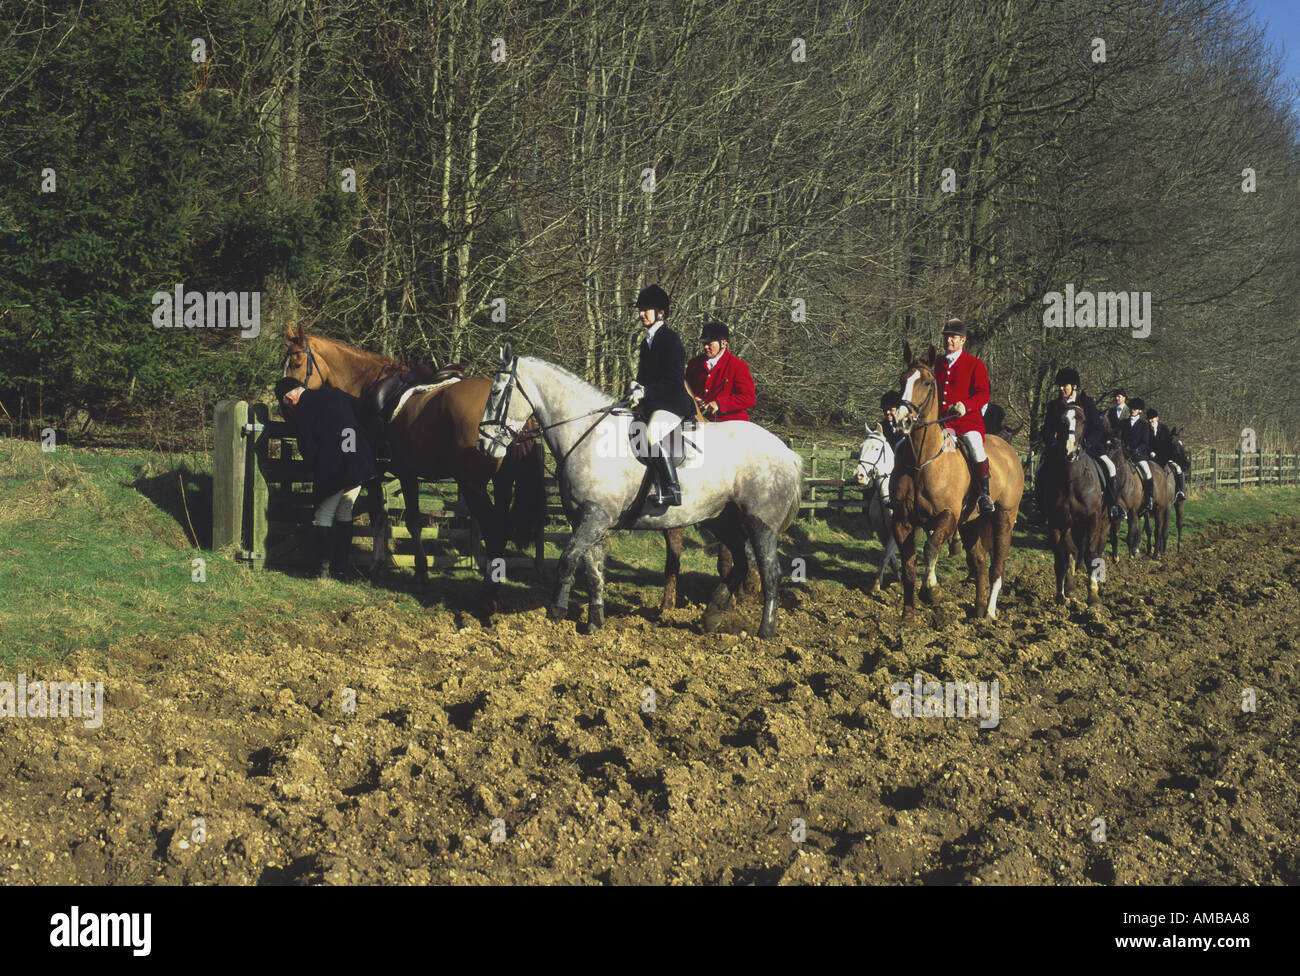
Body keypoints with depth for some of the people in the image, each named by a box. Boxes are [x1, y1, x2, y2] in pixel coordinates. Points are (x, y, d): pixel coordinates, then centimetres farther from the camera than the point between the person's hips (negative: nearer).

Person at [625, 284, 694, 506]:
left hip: (673, 403, -10)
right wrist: (636, 387, 2)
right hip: (652, 405, 10)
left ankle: (671, 490, -30)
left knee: (652, 432, -32)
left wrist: (645, 391, -23)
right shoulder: (647, 341, 19)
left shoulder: (669, 338, -9)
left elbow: (674, 380, -16)